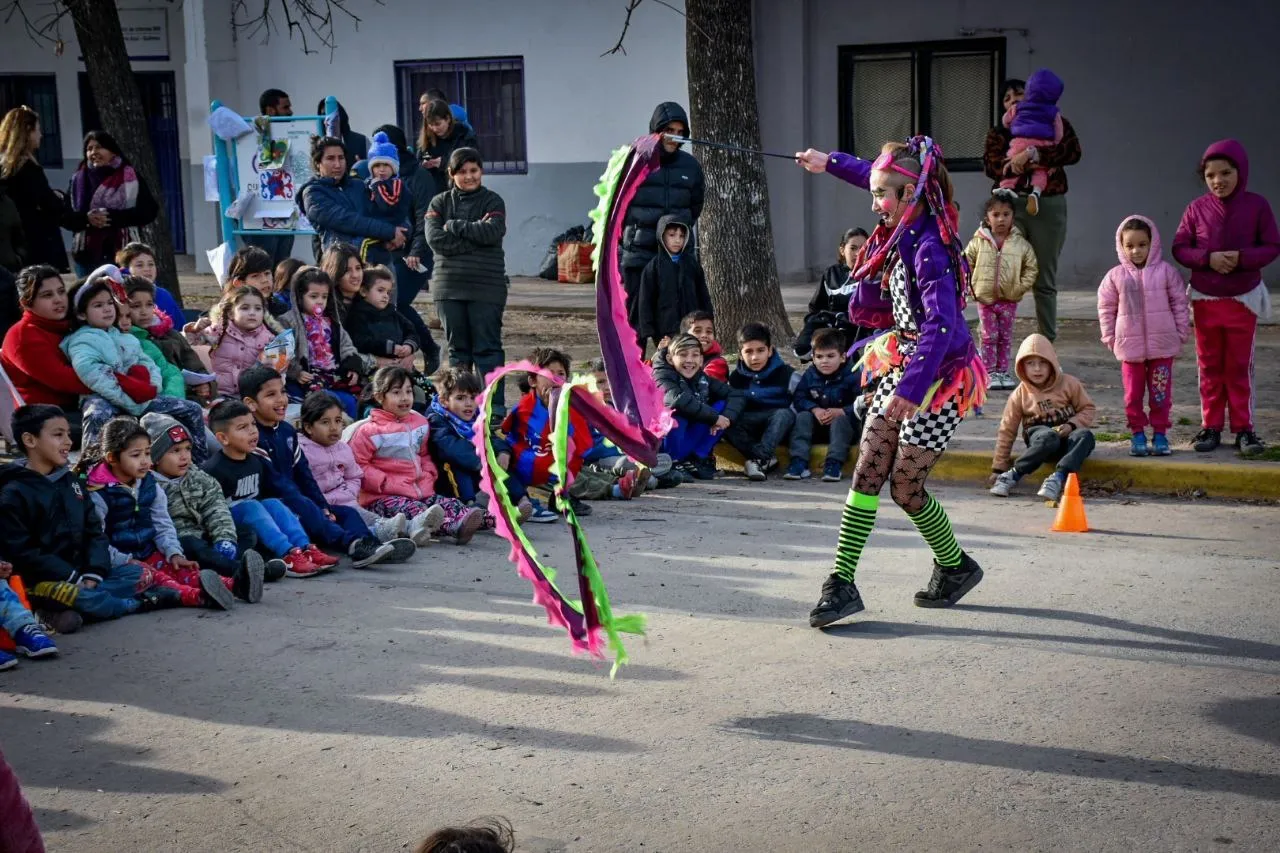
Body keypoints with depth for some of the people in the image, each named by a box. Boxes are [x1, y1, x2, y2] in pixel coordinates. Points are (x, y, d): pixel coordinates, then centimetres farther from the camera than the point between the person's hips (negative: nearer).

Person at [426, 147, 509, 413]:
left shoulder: (492, 201, 5)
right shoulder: (440, 202, 10)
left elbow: (493, 231, -14)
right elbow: (435, 238, -6)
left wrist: (454, 226, -7)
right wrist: (474, 241, -10)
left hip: (486, 288, -2)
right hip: (449, 286, 2)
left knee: (487, 348, -3)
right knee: (458, 348, 8)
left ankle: (495, 406, -3)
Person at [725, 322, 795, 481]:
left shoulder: (785, 373, -3)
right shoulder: (736, 378, 7)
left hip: (778, 429, -3)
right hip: (749, 424, 3)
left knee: (784, 414, -36)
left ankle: (759, 458, -45)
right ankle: (767, 458, -33)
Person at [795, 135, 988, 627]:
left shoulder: (931, 248, -23)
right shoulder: (908, 231, 4)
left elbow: (942, 324, -34)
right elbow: (882, 177, 27)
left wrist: (911, 388, -42)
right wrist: (829, 163, 38)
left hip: (939, 377, -9)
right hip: (903, 368, 9)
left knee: (905, 487, -1)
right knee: (866, 474, 3)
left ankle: (956, 567, 22)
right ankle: (842, 583, 5)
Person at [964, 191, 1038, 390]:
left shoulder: (1021, 244, -4)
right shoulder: (978, 242, -4)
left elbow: (1031, 268, 4)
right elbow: (966, 265, 4)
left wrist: (1021, 287, -5)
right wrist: (973, 286, -1)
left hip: (1009, 299, 1)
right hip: (985, 299, -1)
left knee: (1005, 337, 9)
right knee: (989, 337, 3)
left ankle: (1002, 371, 17)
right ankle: (989, 372, 7)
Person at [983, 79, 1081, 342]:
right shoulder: (997, 133, 15)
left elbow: (1073, 151, -8)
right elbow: (990, 165, -1)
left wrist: (1032, 153, -17)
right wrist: (1012, 165, -22)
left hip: (1048, 206, -1)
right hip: (1010, 206, 1)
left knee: (1045, 280, 5)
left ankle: (1049, 339, 11)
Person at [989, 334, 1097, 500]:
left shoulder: (1069, 383, 0)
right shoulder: (1020, 394, -2)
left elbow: (1088, 409, 7)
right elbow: (1007, 430, 1)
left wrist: (1071, 425, -15)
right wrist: (998, 468, -1)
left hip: (1066, 437, 2)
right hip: (1039, 435, -2)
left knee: (1085, 436, -34)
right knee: (1049, 438, -39)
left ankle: (1058, 477, -47)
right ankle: (1011, 475, -35)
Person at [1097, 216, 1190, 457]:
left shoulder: (1166, 271, -1)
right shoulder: (1115, 276, 1)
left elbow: (1179, 303, 3)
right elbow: (1106, 308, 7)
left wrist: (1182, 333, 1)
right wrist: (1110, 338, 4)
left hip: (1162, 345, -1)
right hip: (1130, 346, 1)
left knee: (1161, 392, 5)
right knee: (1133, 394, 6)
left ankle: (1160, 433, 16)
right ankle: (1137, 433, 17)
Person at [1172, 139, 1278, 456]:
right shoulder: (1197, 208, -4)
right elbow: (1179, 248, -2)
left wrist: (1242, 257, -22)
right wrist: (1208, 258, -20)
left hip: (1243, 299, -1)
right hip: (1205, 300, 1)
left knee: (1240, 367, 6)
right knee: (1209, 367, 9)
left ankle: (1243, 428, 13)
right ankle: (1211, 426, 17)